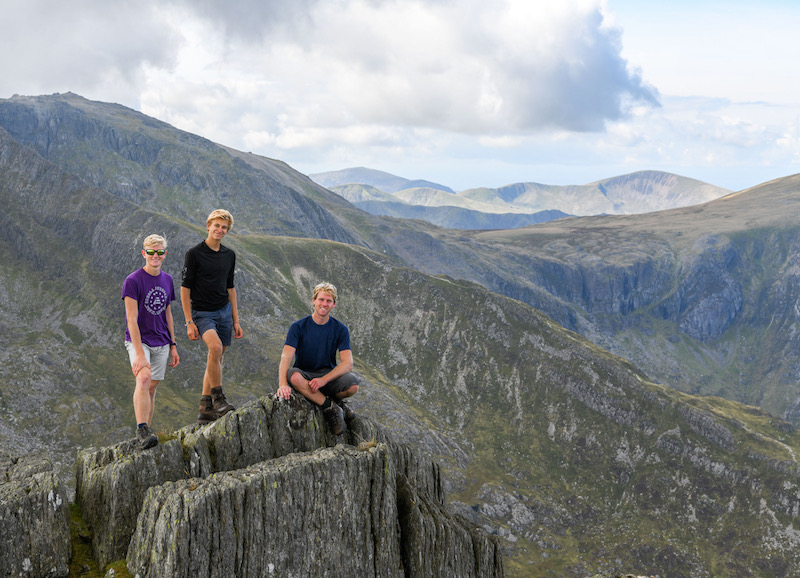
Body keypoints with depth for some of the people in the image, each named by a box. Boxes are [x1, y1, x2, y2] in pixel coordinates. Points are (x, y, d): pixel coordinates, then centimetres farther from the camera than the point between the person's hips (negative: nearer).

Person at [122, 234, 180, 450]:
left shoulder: (167, 280, 8)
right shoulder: (133, 281, -11)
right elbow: (132, 319, -16)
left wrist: (173, 346, 16)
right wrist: (139, 354, -24)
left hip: (161, 343, 5)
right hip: (138, 340, -5)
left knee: (151, 388, 7)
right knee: (143, 379, -26)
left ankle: (146, 433, 15)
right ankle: (142, 431, -32)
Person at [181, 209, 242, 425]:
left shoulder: (229, 255, 9)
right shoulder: (194, 253, -8)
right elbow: (185, 288, -8)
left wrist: (236, 320, 15)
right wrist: (189, 322, -13)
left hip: (224, 311, 6)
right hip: (202, 312, -6)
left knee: (216, 358, 6)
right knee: (215, 347, -29)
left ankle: (205, 410, 14)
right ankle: (218, 398, -19)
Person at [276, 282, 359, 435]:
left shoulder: (340, 329, -2)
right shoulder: (298, 327, -6)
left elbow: (347, 363, -12)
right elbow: (286, 357, -18)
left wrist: (324, 379, -28)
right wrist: (283, 384, -37)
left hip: (329, 374, 1)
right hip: (305, 374, -1)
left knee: (352, 385, -31)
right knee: (293, 376, -37)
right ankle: (330, 407, -24)